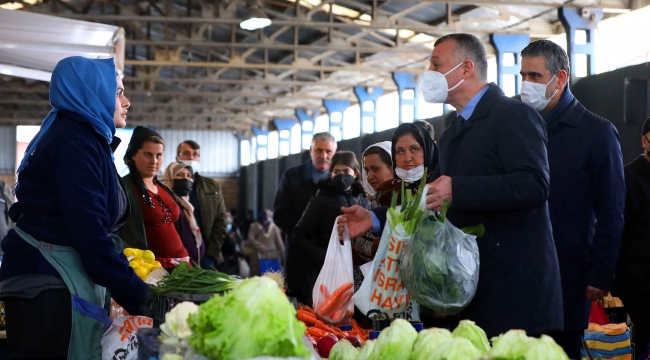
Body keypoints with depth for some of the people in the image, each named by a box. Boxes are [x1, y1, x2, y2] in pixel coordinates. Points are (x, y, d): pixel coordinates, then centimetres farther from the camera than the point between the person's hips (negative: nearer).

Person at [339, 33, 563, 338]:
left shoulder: (513, 115, -9)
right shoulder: (453, 134, 19)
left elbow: (534, 185, -22)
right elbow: (435, 199, 21)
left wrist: (457, 190, -28)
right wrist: (376, 219, 10)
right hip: (470, 289, 8)